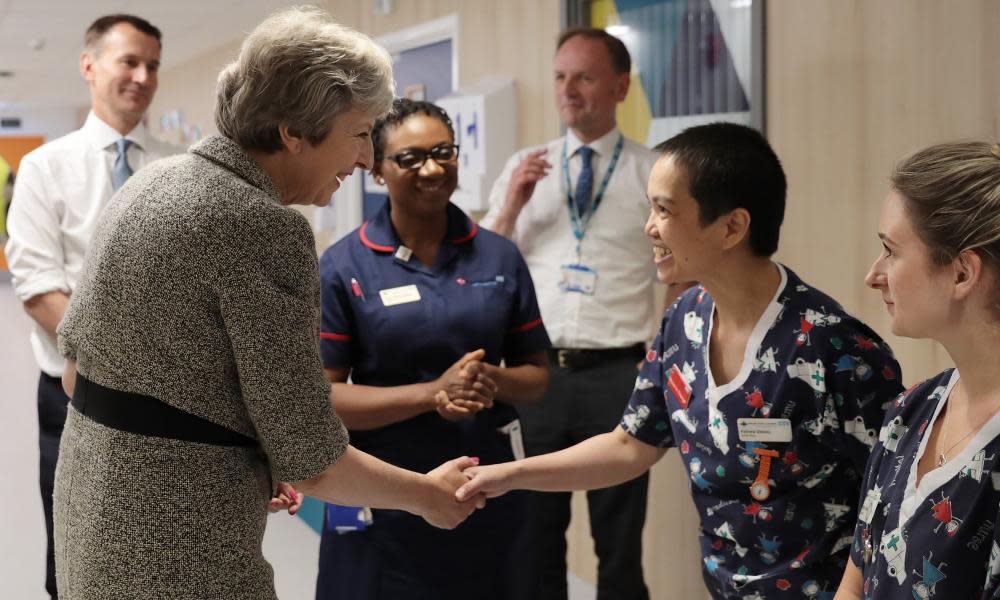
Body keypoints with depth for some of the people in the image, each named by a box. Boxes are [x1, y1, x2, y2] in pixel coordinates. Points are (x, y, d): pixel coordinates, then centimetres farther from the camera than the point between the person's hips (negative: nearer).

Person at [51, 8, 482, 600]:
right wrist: (428, 495, -1)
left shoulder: (152, 183, 5)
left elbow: (75, 362, 12)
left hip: (90, 513, 8)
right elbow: (309, 461, -18)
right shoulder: (264, 227, -20)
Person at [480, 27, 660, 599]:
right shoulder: (523, 168, 8)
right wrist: (512, 207, -7)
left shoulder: (654, 173, 0)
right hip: (537, 372, 3)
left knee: (620, 541, 9)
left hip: (618, 374, -2)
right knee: (534, 533, 13)